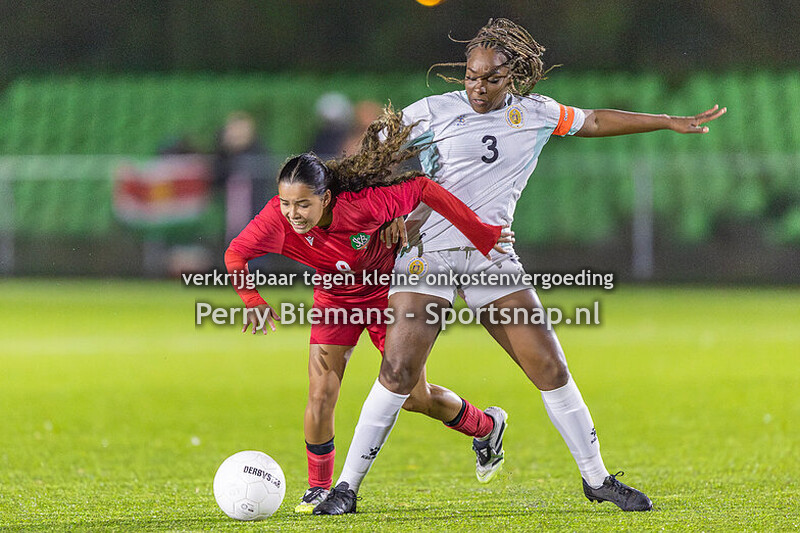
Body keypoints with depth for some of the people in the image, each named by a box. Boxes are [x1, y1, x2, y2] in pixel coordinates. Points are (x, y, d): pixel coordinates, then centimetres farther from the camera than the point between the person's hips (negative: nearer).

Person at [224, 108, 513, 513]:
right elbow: (235, 254, -17)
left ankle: (486, 425, 36)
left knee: (414, 397, 6)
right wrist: (253, 300, -35)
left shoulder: (359, 206, -38)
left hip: (386, 293, -2)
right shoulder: (278, 217, -29)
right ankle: (319, 488, 7)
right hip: (335, 301, 2)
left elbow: (421, 189, -29)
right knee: (321, 395, -12)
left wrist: (482, 235, -26)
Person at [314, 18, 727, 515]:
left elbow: (594, 121, 24)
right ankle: (347, 486, -5)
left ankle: (597, 478, 12)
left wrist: (671, 122, 29)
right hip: (428, 253, -3)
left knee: (550, 367, -2)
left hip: (492, 258, 3)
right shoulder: (430, 113, -2)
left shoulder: (535, 114, 9)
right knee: (399, 371, -14)